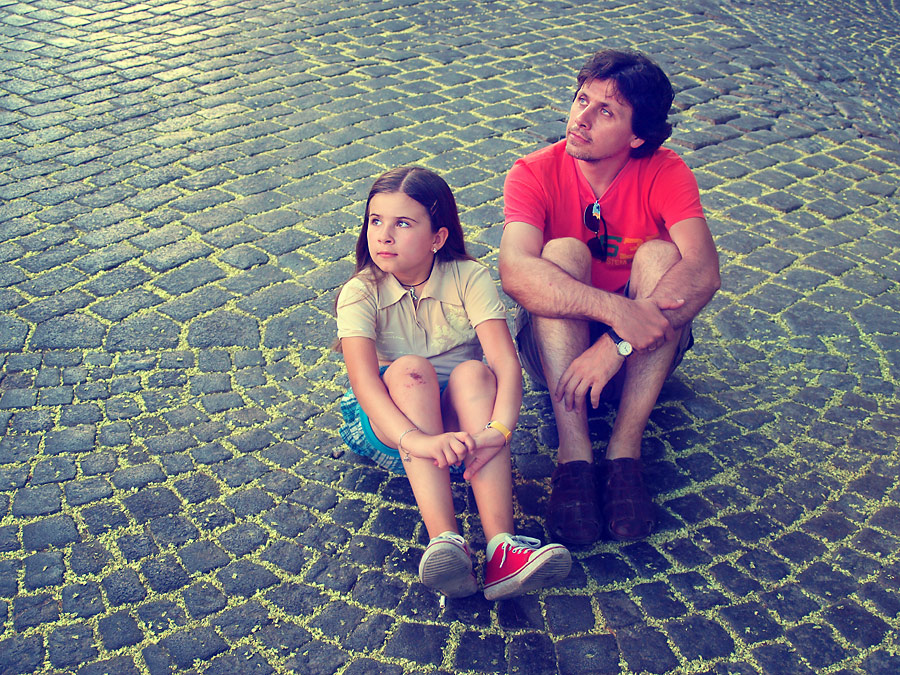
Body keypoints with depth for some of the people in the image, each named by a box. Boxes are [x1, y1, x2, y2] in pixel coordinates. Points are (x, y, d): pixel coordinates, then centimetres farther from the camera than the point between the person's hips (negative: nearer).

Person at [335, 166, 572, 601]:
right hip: (388, 424, 0)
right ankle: (444, 541, -46)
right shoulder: (360, 293, -12)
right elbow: (363, 381, -28)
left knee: (472, 372, -32)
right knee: (409, 369, -33)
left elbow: (505, 362, -24)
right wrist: (417, 440, -46)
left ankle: (501, 546, -44)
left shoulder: (469, 279, -10)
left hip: (458, 417, 1)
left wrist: (498, 430, -44)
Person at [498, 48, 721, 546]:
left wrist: (617, 344, -40)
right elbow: (514, 271, -33)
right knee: (563, 253, -28)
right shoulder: (535, 173, -14)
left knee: (660, 255, -26)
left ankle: (624, 453, -29)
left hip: (643, 347, 1)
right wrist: (615, 310, -45)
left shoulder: (665, 174, -13)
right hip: (556, 344, 0)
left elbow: (703, 270, -29)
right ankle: (573, 456, -34)